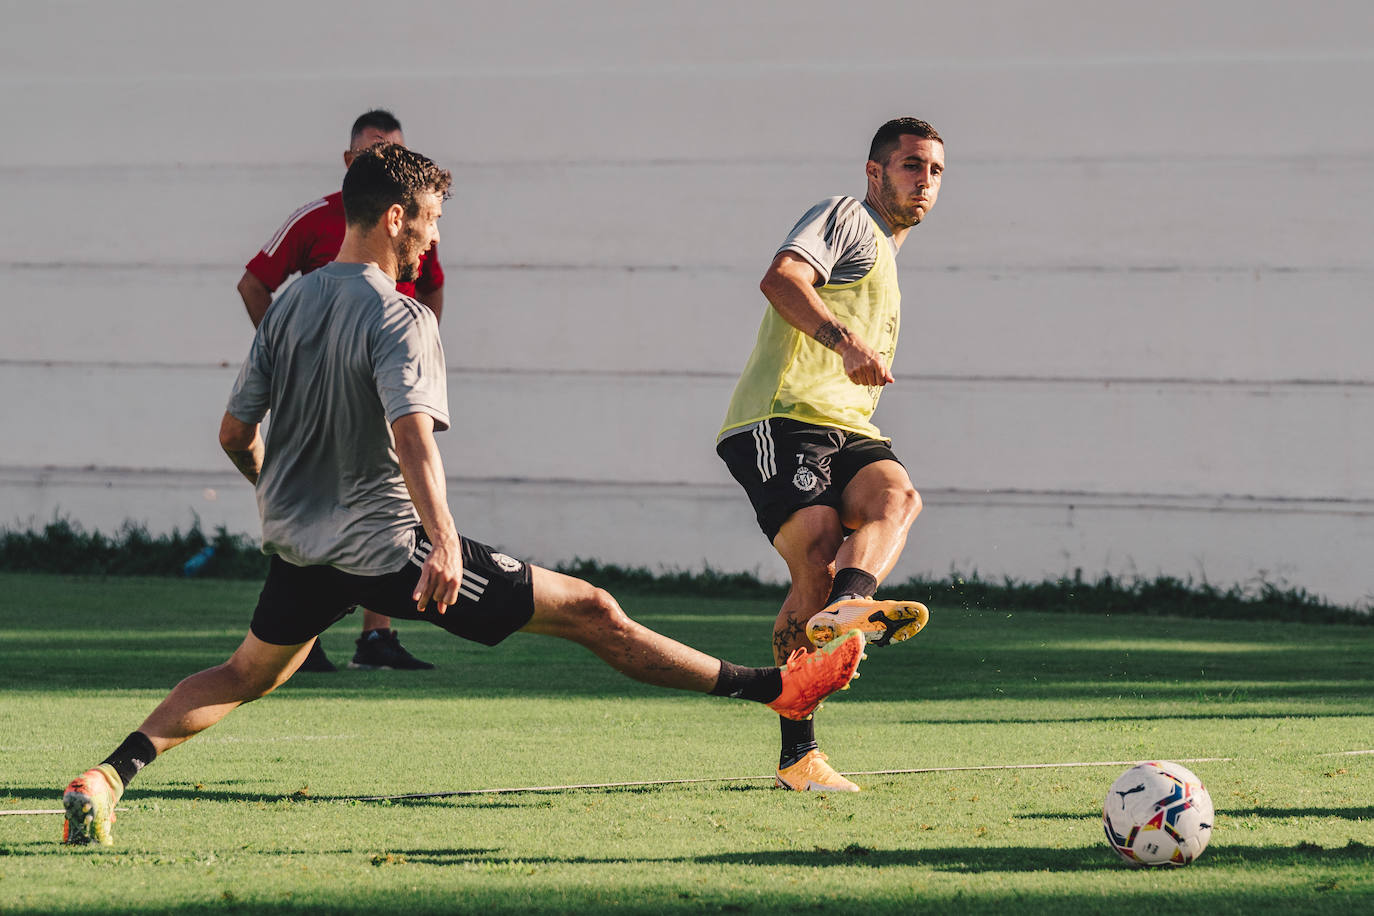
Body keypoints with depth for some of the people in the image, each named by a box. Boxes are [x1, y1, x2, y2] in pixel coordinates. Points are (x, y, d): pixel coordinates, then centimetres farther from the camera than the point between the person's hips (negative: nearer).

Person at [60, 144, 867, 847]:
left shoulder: (291, 304, 7)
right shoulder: (399, 319, -15)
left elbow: (235, 433, 11)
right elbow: (412, 436, -31)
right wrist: (443, 543, -41)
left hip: (300, 548, 7)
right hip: (387, 544, -7)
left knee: (248, 676, 26)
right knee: (589, 611, -3)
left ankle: (110, 775, 3)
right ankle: (774, 688, -1)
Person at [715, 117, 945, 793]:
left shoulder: (886, 263, 34)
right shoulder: (846, 219, 5)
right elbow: (780, 279, -16)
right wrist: (844, 338, -29)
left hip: (845, 430, 8)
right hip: (781, 419, -8)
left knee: (896, 493, -27)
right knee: (818, 562, -23)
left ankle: (849, 603, -57)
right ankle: (797, 755, -20)